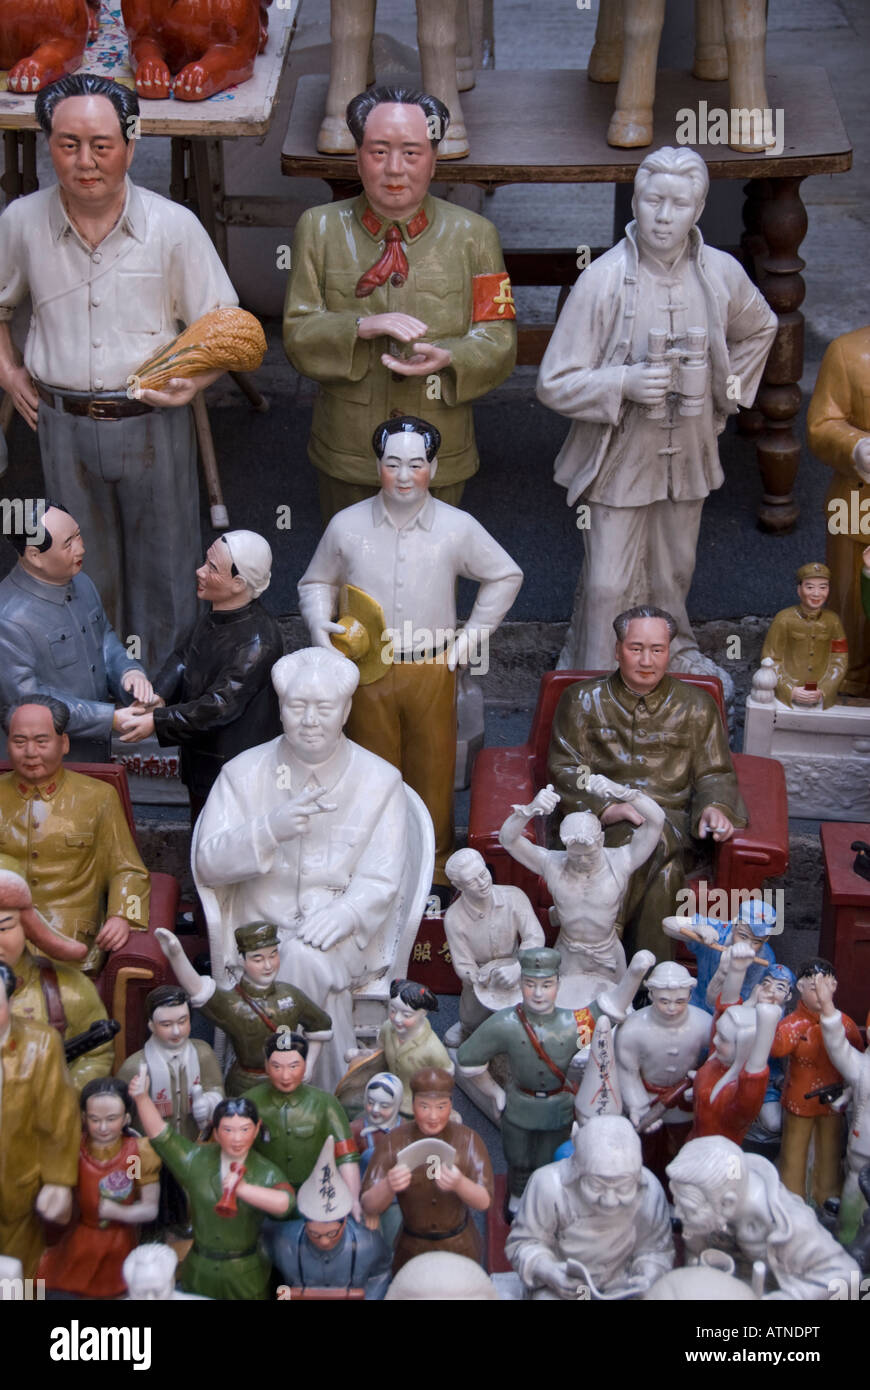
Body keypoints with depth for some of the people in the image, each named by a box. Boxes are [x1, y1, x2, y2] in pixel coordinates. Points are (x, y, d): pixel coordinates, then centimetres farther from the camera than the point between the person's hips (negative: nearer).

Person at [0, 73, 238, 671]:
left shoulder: (174, 226, -10)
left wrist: (195, 379, -21)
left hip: (153, 422, -2)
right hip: (64, 424, 2)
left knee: (163, 570, 10)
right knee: (86, 573, 15)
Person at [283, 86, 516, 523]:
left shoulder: (474, 235, -1)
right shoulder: (319, 229, 0)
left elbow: (499, 344, -3)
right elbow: (297, 336, -5)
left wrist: (447, 357, -25)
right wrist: (361, 328, -25)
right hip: (347, 456, 0)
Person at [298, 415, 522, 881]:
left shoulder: (457, 528, -1)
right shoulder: (347, 525, 0)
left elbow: (505, 576, 13)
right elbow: (317, 583, 15)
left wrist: (473, 634, 8)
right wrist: (320, 623, -6)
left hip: (433, 671, 0)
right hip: (367, 669, 0)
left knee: (433, 769, 8)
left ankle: (436, 859, 25)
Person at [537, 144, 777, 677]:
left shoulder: (722, 273, -4)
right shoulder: (603, 279, -17)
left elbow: (760, 330, 21)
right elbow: (555, 383, -15)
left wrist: (728, 394, 14)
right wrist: (624, 383, -29)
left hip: (688, 454, 4)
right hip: (619, 458, -4)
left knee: (674, 571, 21)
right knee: (607, 585, -2)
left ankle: (675, 650, 46)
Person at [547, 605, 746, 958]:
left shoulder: (695, 706, 17)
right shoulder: (582, 700, 13)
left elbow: (714, 773, 14)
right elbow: (564, 769, 5)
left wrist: (714, 807, -11)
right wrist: (607, 807, -13)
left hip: (671, 817, 1)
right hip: (600, 821, -1)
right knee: (655, 850, -36)